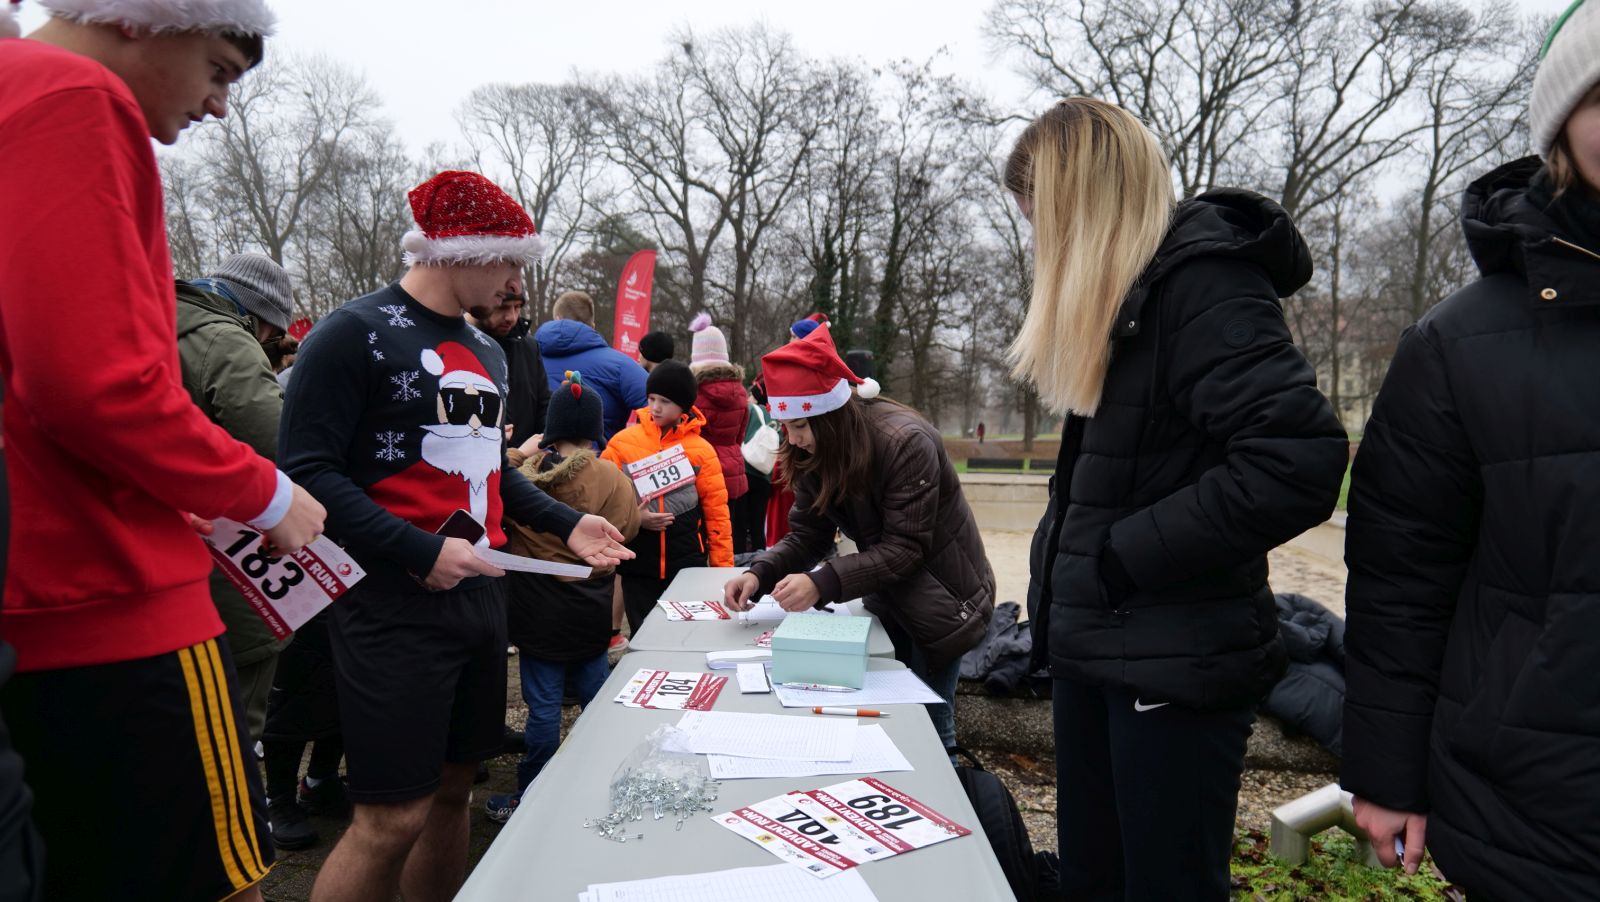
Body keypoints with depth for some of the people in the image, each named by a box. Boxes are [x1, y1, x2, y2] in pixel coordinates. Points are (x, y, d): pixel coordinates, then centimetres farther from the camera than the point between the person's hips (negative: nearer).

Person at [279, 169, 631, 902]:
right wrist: (420, 551, -23)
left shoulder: (487, 353, 16)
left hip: (479, 594, 8)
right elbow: (307, 471, -16)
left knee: (452, 789, 15)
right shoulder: (356, 335, -9)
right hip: (396, 606, -8)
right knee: (394, 816, -3)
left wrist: (566, 524, 11)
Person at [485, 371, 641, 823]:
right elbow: (627, 529, -1)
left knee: (544, 702, 4)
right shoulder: (610, 477, -9)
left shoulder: (523, 471, -11)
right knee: (594, 690, 17)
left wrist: (519, 454, 5)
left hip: (538, 608, -2)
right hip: (590, 610, 2)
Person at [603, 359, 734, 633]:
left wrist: (723, 568, 0)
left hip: (688, 567, 0)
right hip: (637, 566, 0)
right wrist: (632, 518, -15)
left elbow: (717, 512, 1)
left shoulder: (700, 450, -2)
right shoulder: (623, 442, -1)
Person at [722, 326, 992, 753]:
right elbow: (806, 535, -8)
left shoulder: (906, 443, -29)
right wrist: (760, 574, -26)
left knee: (927, 719, 1)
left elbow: (904, 547, -30)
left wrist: (823, 583, -40)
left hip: (940, 593, -6)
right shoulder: (815, 454, -8)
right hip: (887, 597, 6)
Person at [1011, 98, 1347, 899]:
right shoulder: (1118, 297, 13)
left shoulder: (1203, 283, -16)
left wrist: (1121, 556, -20)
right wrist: (1059, 599, 7)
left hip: (1175, 666, -9)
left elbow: (1300, 461, -28)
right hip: (1091, 647, 9)